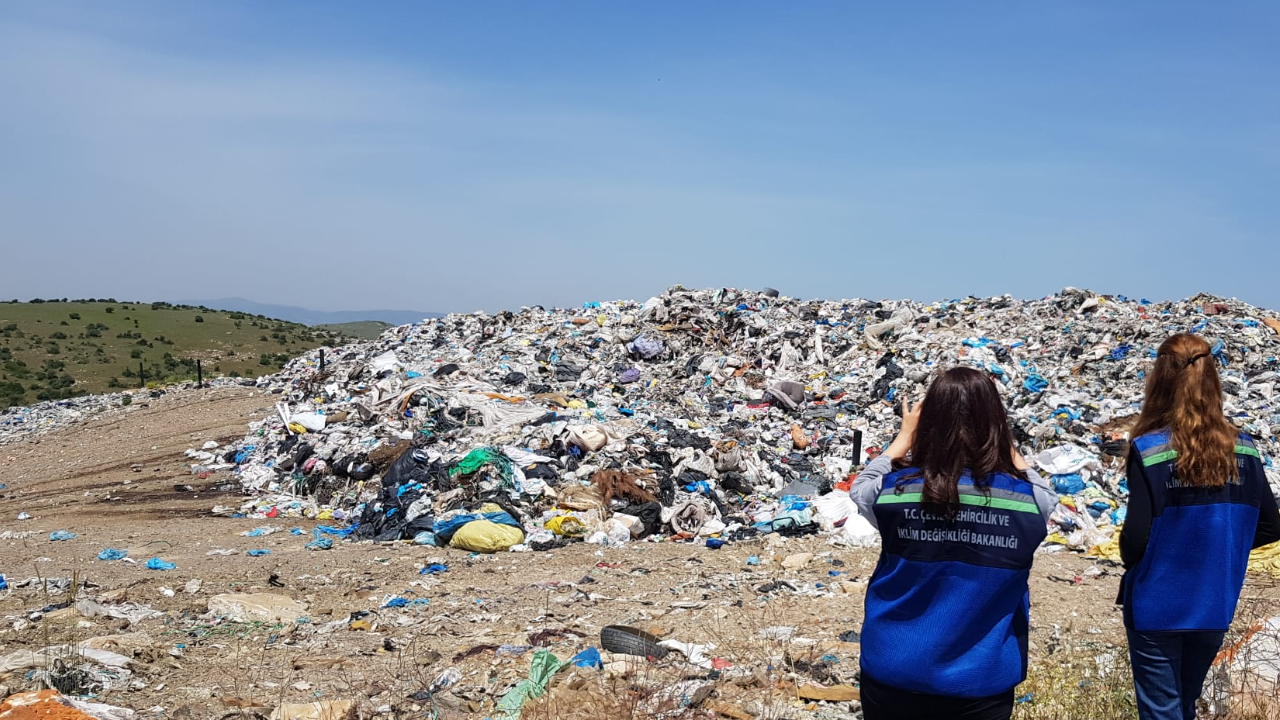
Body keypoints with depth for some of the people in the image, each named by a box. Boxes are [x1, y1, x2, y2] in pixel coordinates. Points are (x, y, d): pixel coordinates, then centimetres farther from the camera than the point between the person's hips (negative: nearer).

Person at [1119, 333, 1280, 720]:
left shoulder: (1150, 451, -19)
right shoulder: (1242, 450, -4)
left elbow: (1136, 538, -20)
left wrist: (1131, 561, 1)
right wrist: (1219, 548, 12)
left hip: (1157, 607, -5)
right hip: (1214, 607, 5)